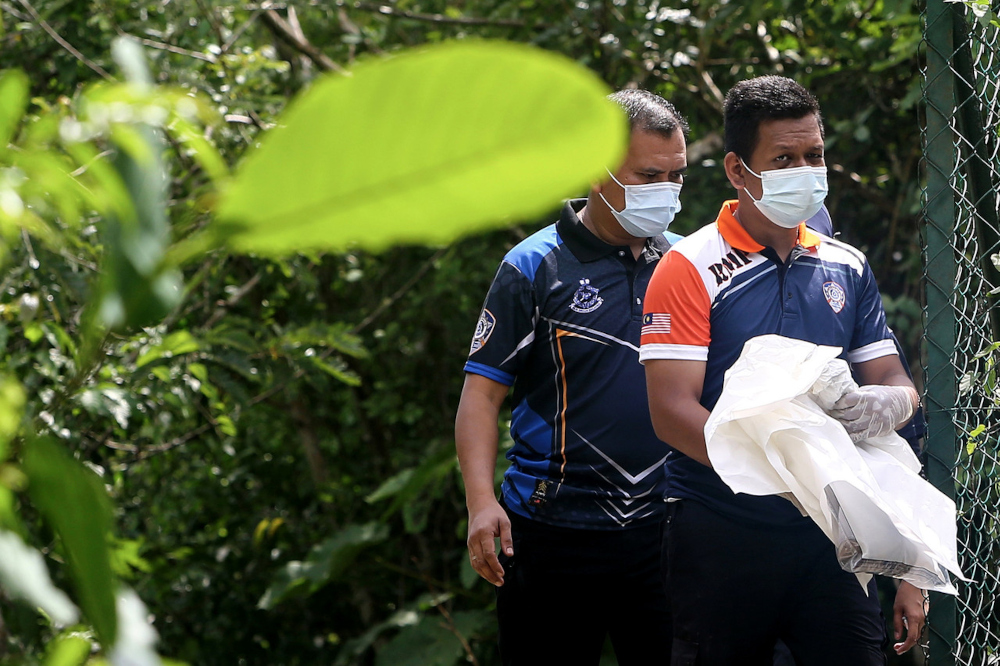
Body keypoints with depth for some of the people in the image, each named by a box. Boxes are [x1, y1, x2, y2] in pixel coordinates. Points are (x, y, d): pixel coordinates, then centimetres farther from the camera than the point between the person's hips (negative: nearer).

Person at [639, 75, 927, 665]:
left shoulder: (847, 267, 12)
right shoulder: (692, 270, -5)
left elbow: (895, 382, 15)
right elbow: (673, 412, -14)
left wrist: (891, 402, -11)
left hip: (830, 536, 4)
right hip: (722, 540, -4)